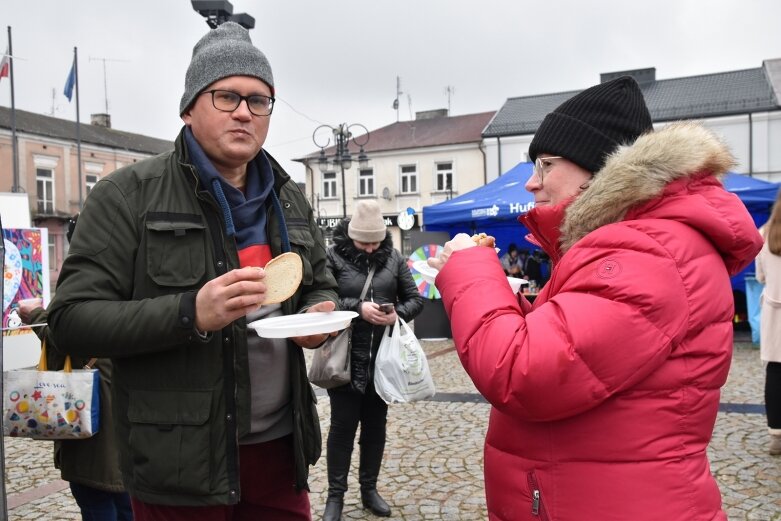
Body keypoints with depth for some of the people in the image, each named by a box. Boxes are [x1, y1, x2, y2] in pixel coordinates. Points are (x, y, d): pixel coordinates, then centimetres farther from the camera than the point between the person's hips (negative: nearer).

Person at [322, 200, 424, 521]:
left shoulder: (393, 258, 4)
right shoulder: (333, 257, -6)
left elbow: (415, 299, 5)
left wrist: (398, 314, -15)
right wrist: (357, 308, -22)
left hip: (383, 358, 4)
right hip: (345, 358, -3)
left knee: (376, 423, 14)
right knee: (343, 424, 5)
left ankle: (369, 489, 31)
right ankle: (336, 494, 21)